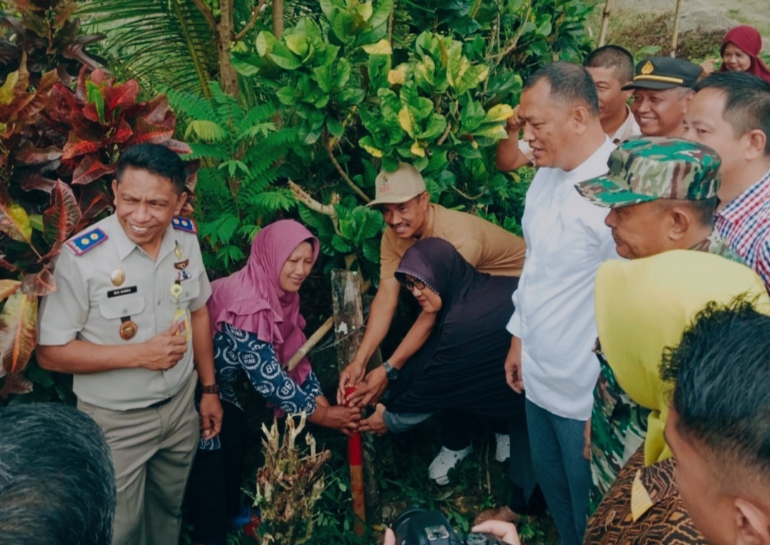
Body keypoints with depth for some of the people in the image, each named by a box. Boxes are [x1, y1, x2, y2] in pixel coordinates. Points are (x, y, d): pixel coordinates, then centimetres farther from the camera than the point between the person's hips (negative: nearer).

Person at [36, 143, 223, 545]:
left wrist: (209, 389, 9)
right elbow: (50, 353, -19)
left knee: (169, 511, 24)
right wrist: (140, 353, -25)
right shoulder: (81, 257, -25)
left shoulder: (186, 238, -7)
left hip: (181, 406, 5)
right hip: (116, 421, -4)